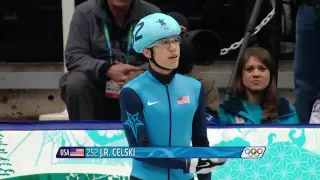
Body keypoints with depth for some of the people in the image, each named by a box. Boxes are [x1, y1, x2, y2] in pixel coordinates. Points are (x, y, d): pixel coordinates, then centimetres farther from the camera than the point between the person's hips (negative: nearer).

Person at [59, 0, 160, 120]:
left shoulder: (152, 13, -7)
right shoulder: (84, 13, -8)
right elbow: (74, 57, -15)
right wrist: (107, 70, -33)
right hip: (96, 86, 0)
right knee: (75, 83, -30)